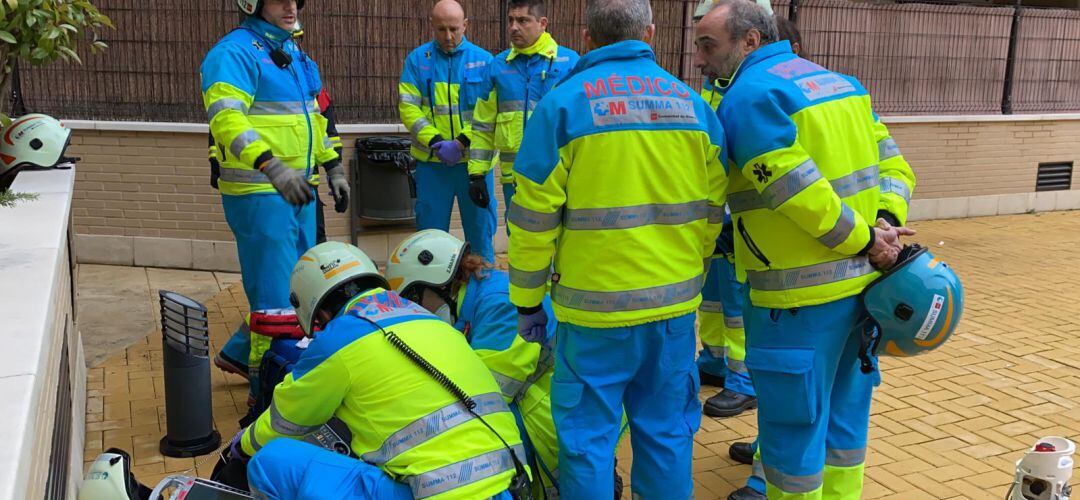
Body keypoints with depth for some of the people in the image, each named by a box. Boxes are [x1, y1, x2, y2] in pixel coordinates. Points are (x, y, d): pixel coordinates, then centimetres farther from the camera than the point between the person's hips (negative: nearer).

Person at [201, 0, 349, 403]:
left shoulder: (293, 52, 18)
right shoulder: (235, 52, -12)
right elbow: (226, 118, -26)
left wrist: (332, 167, 23)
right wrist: (271, 165, -38)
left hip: (298, 190, 9)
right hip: (259, 194, -9)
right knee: (276, 294, -4)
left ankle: (239, 353, 36)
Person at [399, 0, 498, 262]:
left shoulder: (483, 60, 1)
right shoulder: (417, 59, 4)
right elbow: (408, 108, -2)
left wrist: (462, 143, -15)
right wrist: (435, 141, -14)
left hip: (474, 159, 0)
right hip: (431, 162, 1)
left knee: (480, 226, 9)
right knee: (430, 230, 8)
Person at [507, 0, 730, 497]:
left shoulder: (564, 102, -7)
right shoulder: (692, 103, 5)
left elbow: (533, 216, -7)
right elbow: (711, 209, 10)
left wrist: (526, 301, 3)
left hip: (596, 307, -4)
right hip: (675, 304, 4)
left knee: (587, 438, 9)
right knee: (667, 432, 16)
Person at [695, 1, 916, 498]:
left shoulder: (749, 97, -13)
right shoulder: (839, 81, 13)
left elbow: (800, 194, -22)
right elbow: (892, 164, 8)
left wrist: (865, 240, -11)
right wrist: (885, 225, -5)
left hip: (801, 295, -8)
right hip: (860, 284, 9)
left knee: (793, 425, 6)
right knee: (844, 413, 20)